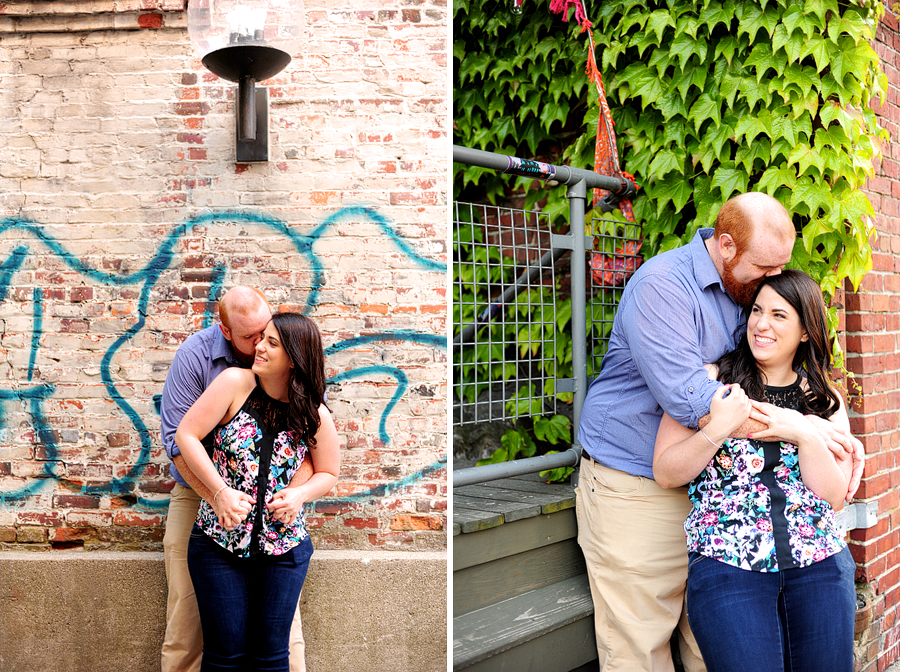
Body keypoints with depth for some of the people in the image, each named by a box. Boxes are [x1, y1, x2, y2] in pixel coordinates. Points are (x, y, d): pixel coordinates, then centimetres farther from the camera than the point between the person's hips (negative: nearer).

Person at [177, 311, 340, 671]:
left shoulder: (314, 415, -5)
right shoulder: (237, 382, -10)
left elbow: (329, 473, 8)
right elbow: (186, 434, -8)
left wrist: (299, 494, -12)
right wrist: (221, 491, -15)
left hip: (284, 547, 1)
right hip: (219, 539, -1)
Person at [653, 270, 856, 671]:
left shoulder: (824, 401, 11)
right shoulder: (710, 380, 2)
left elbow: (835, 497, 3)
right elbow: (665, 473, -3)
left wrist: (805, 434, -11)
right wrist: (718, 429, -17)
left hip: (820, 563, 3)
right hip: (725, 563, -3)